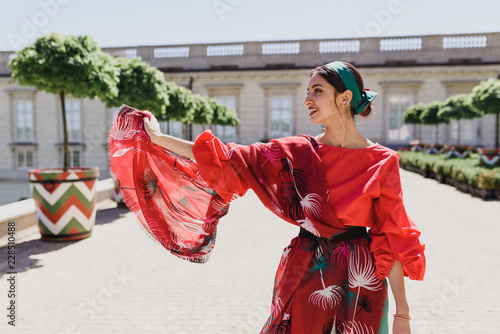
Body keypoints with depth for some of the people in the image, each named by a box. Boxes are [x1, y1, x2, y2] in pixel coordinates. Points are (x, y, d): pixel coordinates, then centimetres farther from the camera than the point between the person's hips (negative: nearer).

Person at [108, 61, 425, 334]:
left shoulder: (381, 162, -7)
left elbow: (393, 239, -4)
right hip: (304, 279, 2)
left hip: (359, 284, -1)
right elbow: (227, 159, -2)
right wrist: (159, 139, -2)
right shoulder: (297, 152, -2)